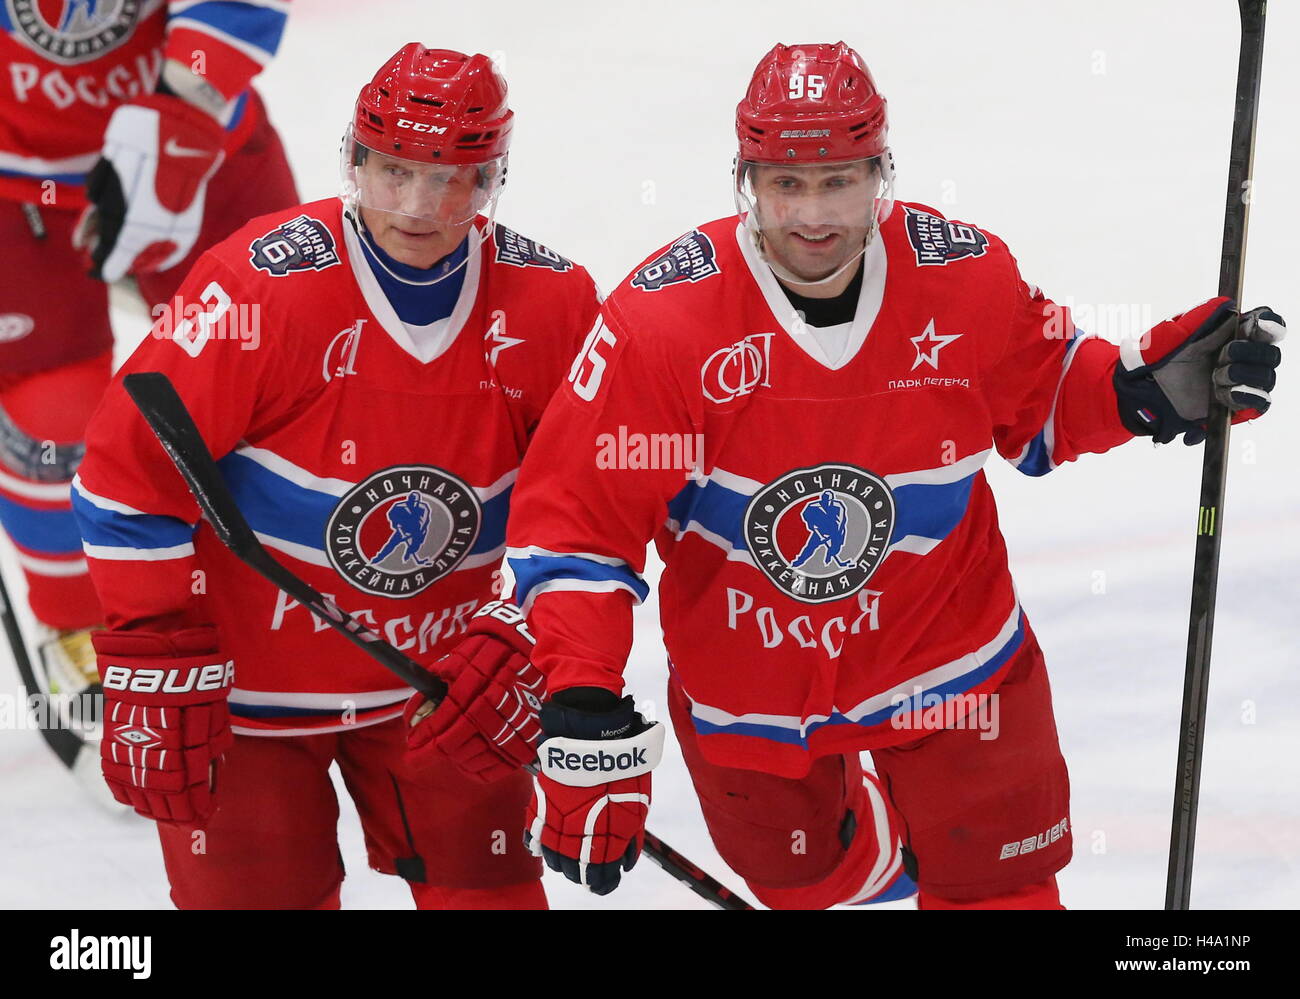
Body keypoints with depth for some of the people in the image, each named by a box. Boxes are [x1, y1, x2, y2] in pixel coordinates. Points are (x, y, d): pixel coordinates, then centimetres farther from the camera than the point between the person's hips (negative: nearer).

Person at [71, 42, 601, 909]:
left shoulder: (552, 305, -9)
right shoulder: (259, 287, -21)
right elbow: (133, 480, -17)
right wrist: (156, 680, -16)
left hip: (437, 678, 3)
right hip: (246, 682, -3)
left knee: (488, 888, 5)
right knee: (254, 890, 0)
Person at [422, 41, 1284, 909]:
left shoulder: (970, 277, -15)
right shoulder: (662, 317, -22)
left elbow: (1040, 400, 6)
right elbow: (575, 520, -20)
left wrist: (1149, 387, -14)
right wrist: (581, 714, -28)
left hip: (947, 651, 1)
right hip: (747, 683, 0)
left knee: (1000, 886, 6)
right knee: (804, 884, 20)